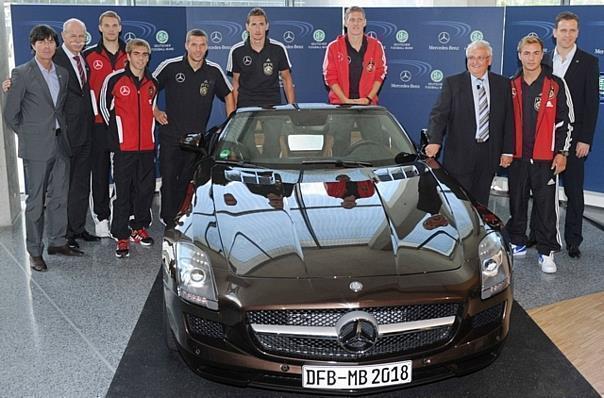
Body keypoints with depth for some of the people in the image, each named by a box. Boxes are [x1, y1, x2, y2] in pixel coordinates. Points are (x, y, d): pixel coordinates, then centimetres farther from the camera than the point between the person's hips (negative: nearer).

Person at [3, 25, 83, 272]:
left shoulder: (63, 73, 10)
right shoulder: (22, 73, -6)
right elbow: (11, 113, -5)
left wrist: (61, 130, 10)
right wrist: (29, 135, 2)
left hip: (60, 144, 5)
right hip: (37, 148, -5)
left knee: (59, 197, 11)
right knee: (35, 201, 0)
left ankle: (57, 242, 24)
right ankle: (34, 251, 9)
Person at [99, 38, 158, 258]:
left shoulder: (152, 83, 10)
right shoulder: (114, 79, -3)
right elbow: (104, 106, 5)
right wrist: (117, 132, 5)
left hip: (147, 145, 4)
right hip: (124, 147, -4)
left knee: (146, 189, 10)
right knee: (123, 192, -2)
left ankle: (139, 228, 27)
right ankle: (121, 236, 5)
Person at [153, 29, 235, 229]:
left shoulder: (214, 71, 2)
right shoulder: (170, 67, -5)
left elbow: (228, 95, 15)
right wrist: (155, 112, -3)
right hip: (170, 136, -2)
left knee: (190, 183, 8)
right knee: (169, 181, -1)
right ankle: (169, 222, 7)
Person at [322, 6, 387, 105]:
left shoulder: (376, 46, 5)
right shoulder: (333, 47, 1)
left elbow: (380, 74, 6)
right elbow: (330, 77, -2)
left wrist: (368, 98, -6)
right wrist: (345, 100, -11)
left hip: (368, 104, 1)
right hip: (340, 103, -1)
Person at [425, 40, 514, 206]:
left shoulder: (502, 84, 8)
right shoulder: (452, 83, 1)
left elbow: (508, 119, 9)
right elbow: (439, 114, -8)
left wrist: (507, 151, 3)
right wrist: (435, 141, -24)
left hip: (489, 155, 2)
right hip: (460, 154, -2)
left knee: (480, 203, 8)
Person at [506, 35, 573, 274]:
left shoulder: (556, 85, -1)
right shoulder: (511, 86, 7)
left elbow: (565, 120, -1)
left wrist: (561, 152, -6)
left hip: (545, 157, -3)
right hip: (517, 156, 3)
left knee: (546, 205, -2)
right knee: (516, 202, 10)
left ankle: (546, 251, 6)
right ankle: (517, 242, 24)